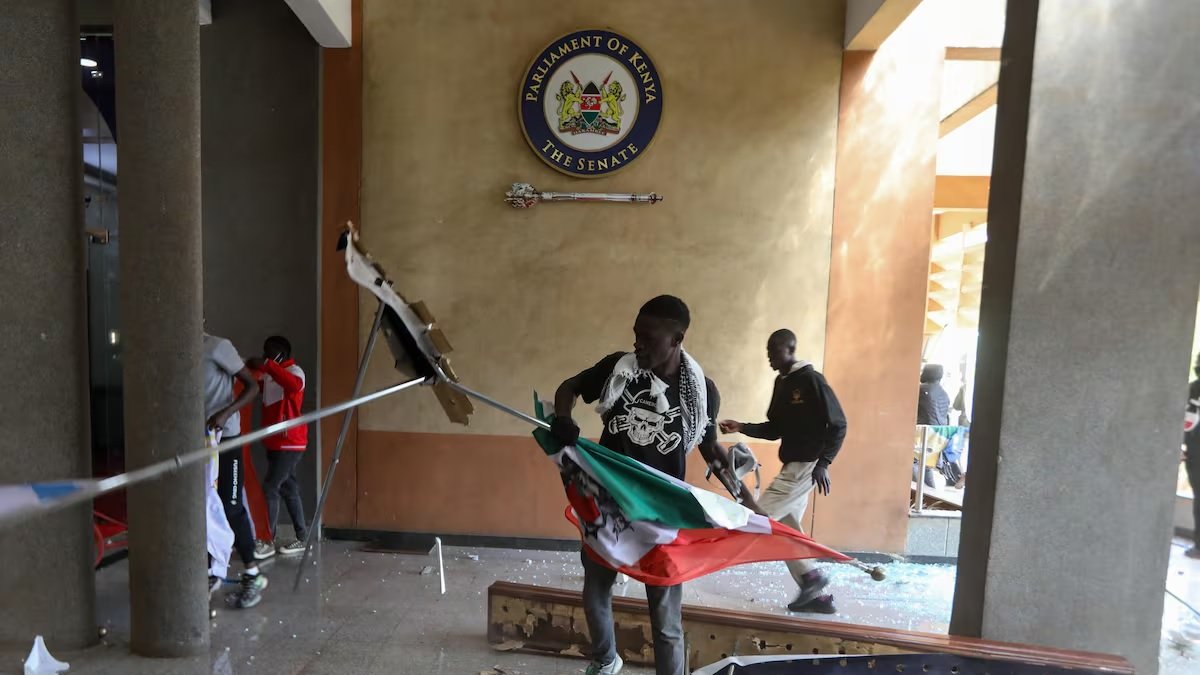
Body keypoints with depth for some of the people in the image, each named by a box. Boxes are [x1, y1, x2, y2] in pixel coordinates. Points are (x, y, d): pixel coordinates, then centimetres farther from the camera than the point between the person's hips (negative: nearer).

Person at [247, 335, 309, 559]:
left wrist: (268, 365, -33)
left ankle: (268, 542, 5)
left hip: (290, 443, -9)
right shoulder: (268, 375, 15)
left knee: (270, 488, -6)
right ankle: (303, 539, 18)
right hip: (274, 443, 9)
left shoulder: (294, 371, -13)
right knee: (288, 489, 11)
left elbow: (294, 385, -35)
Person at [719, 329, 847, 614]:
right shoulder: (781, 382, 12)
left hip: (807, 464, -9)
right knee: (787, 526, 11)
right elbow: (775, 429, 15)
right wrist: (743, 428, 1)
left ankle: (811, 575, 2)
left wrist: (823, 463, -20)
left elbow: (838, 425, -15)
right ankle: (817, 596, 20)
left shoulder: (811, 379, -14)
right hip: (792, 464, 9)